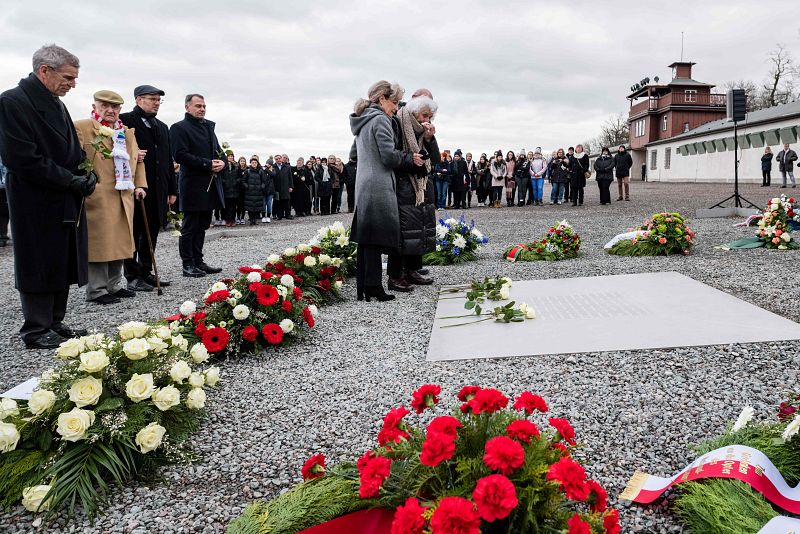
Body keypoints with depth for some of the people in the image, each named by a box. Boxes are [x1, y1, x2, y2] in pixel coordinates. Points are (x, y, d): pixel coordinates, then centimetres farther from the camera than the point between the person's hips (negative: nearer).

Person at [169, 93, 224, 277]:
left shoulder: (209, 127, 18)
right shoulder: (179, 128, -5)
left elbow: (218, 151, 22)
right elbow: (180, 155, -15)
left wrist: (221, 162, -1)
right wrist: (208, 164, -18)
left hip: (210, 184, 7)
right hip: (193, 185, -7)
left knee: (202, 226, 12)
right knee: (190, 226, -1)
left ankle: (198, 261, 20)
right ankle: (188, 265, 5)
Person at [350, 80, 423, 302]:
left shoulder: (361, 120, 20)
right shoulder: (380, 119, -8)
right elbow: (389, 155, -15)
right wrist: (411, 159, 1)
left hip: (363, 186, 9)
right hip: (379, 186, -9)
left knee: (365, 238, 8)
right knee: (376, 237, -7)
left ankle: (362, 288, 11)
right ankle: (373, 287, -5)